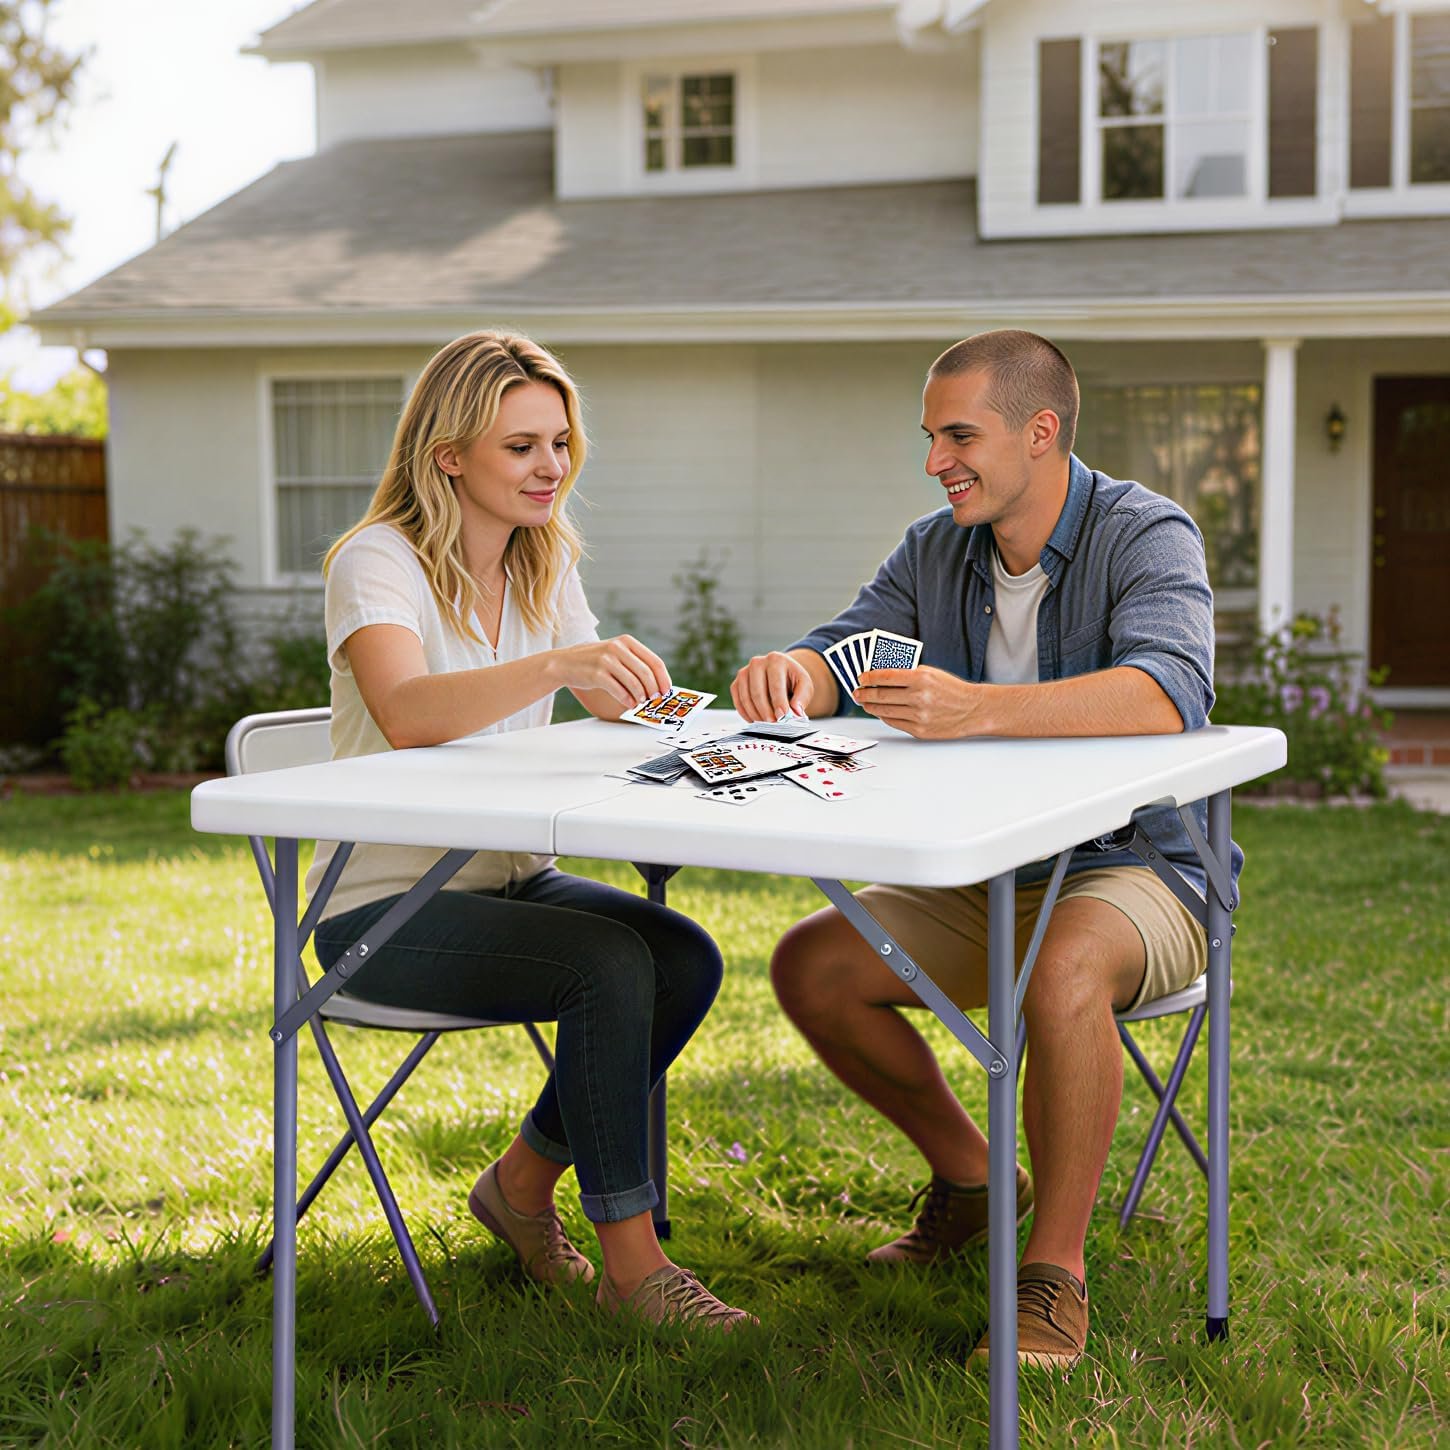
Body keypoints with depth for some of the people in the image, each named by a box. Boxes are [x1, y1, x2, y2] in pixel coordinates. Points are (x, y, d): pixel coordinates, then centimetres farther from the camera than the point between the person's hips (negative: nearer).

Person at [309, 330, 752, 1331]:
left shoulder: (544, 563, 8)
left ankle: (525, 1181, 2)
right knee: (610, 962, -28)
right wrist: (557, 665, -50)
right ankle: (631, 1262, -17)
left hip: (507, 876, 7)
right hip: (384, 907, -7)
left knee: (687, 958, -17)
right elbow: (405, 714, -34)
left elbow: (611, 701, 8)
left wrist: (636, 686, -17)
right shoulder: (378, 562, -15)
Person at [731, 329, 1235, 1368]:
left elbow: (1172, 692, -36)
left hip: (1138, 875, -7)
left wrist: (978, 709, -49)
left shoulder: (1146, 535, -17)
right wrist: (789, 673, -25)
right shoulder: (935, 551, 4)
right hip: (984, 887, 7)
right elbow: (842, 653, 2)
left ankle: (1056, 1271, -20)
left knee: (1064, 969, -38)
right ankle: (969, 1176, 13)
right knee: (809, 967, -9)